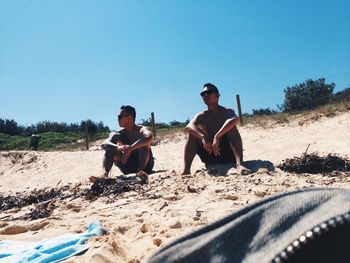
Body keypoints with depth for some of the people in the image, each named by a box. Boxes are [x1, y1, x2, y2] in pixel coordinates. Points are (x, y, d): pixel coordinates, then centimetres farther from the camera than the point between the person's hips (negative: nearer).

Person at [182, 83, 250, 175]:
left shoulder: (227, 112, -5)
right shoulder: (201, 116, 3)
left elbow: (234, 119, -32)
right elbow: (188, 127, -19)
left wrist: (217, 136, -43)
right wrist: (203, 137, -38)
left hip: (228, 155, -2)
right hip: (210, 157, 2)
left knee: (232, 127, -25)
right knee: (192, 132, -15)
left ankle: (239, 164, -43)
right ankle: (186, 170, -28)